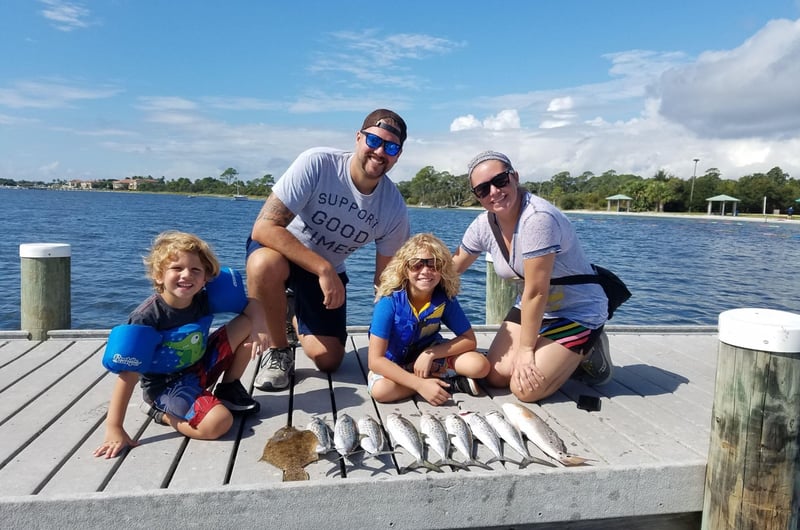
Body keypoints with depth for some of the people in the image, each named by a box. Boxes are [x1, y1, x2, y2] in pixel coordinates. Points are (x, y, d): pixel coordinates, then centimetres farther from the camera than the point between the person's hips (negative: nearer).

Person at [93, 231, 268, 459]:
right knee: (218, 423, -31)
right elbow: (128, 375, -25)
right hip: (166, 385, -6)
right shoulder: (147, 317, -25)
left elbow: (251, 304, -1)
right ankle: (160, 411, -2)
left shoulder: (205, 299, -11)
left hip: (200, 367, 6)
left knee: (248, 324, -8)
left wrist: (259, 327, -24)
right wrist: (114, 429, -25)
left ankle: (229, 388, 10)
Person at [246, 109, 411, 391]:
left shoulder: (394, 208, -16)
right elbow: (264, 227, -32)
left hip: (329, 270, 3)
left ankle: (299, 320, 29)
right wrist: (323, 270, -37)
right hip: (279, 249, -3)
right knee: (265, 264, -39)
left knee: (328, 360, -7)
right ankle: (278, 350, -10)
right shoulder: (317, 164, -27)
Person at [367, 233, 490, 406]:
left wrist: (430, 354, -24)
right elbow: (375, 360, -29)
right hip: (393, 363, 0)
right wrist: (421, 385, -36)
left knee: (480, 366, -19)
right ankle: (451, 382, -15)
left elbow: (469, 340, -10)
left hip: (431, 354, 1)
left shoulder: (445, 298, -19)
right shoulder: (390, 301, -28)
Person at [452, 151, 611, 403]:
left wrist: (525, 349, -19)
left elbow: (536, 291, -27)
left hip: (578, 312, -7)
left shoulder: (537, 218, -31)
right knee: (496, 376, -1)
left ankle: (587, 353, 10)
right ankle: (565, 359, 20)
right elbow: (453, 266, 7)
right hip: (532, 308, 7)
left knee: (525, 389, -15)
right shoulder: (484, 225, -8)